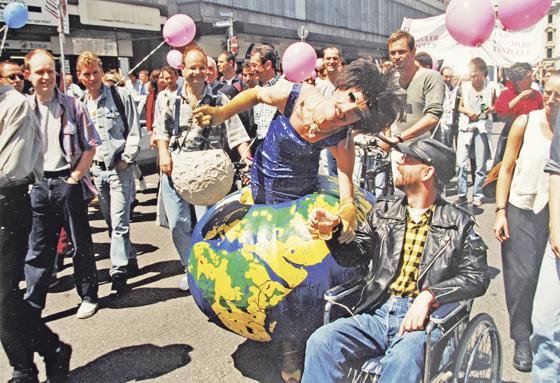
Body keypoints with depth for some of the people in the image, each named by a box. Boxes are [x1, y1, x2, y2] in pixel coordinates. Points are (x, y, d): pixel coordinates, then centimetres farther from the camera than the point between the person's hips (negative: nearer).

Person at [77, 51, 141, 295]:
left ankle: (119, 271, -3)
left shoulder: (120, 95, -2)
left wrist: (126, 159, -9)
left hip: (119, 168, -5)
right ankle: (130, 261, 27)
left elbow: (134, 131, -2)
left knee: (119, 223, -7)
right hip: (96, 170, 5)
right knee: (111, 222, 13)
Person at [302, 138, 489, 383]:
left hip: (423, 319, -3)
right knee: (320, 342, -21)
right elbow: (352, 256, 15)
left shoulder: (458, 223, 5)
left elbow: (477, 276, -4)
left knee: (402, 360, -36)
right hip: (379, 314, 4)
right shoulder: (384, 211, 15)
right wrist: (334, 229, -5)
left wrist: (428, 295, -18)